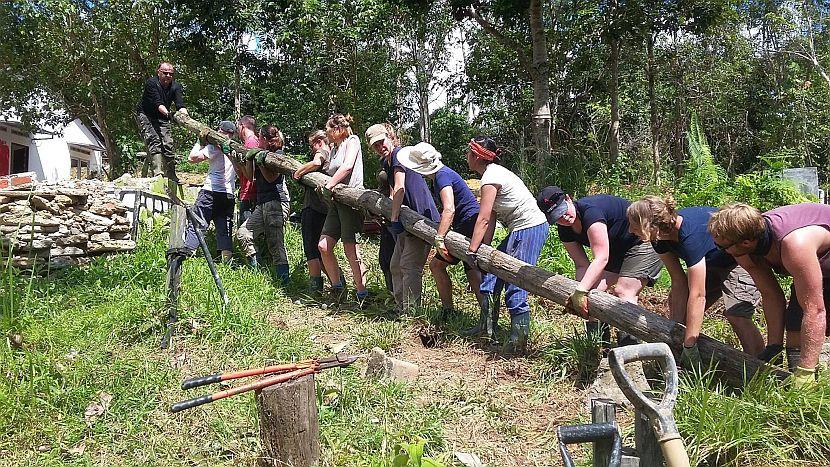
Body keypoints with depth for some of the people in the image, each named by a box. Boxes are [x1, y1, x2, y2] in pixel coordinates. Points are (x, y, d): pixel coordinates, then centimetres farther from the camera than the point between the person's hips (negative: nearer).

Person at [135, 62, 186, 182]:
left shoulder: (176, 86, -7)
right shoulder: (151, 83, -20)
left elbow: (180, 103, -22)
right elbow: (157, 103, -33)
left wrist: (185, 115, -43)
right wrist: (167, 113, -52)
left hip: (162, 118, 5)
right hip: (145, 115, -4)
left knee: (168, 144, -3)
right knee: (153, 139, -23)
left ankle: (171, 175, 5)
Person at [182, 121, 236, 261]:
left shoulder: (216, 146, -7)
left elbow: (192, 157, -9)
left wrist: (200, 142, 5)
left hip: (211, 192, -5)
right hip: (229, 195, 5)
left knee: (196, 225, -1)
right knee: (224, 230, 8)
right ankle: (228, 259, 1)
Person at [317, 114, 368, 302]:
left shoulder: (352, 140, 0)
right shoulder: (335, 149, 24)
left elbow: (347, 166, -16)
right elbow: (330, 173, 15)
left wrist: (328, 186, -16)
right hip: (337, 201, 8)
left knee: (350, 247, -11)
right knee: (324, 245, 1)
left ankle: (361, 292, -4)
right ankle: (337, 286, 13)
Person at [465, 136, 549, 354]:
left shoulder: (491, 177, -15)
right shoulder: (495, 172, 15)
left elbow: (483, 219, -19)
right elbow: (491, 218, 9)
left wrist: (472, 250, -16)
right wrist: (484, 248, 3)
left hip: (529, 229, -10)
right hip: (520, 229, 10)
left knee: (515, 283, -9)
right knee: (491, 271, 13)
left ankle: (518, 341, -2)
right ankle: (487, 326, 21)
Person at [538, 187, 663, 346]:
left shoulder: (590, 211, -33)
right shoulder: (565, 230, -7)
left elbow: (601, 258, -38)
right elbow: (583, 265, -11)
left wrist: (580, 291, -43)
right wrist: (578, 294, -27)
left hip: (645, 242, -8)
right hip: (617, 250, 8)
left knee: (623, 292, -20)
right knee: (592, 290, -1)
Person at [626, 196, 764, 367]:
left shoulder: (690, 235, -40)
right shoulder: (660, 237, -16)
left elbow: (697, 296, -38)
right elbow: (678, 282, -14)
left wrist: (689, 346, -34)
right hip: (713, 261, 9)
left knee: (736, 315, -23)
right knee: (676, 302, 4)